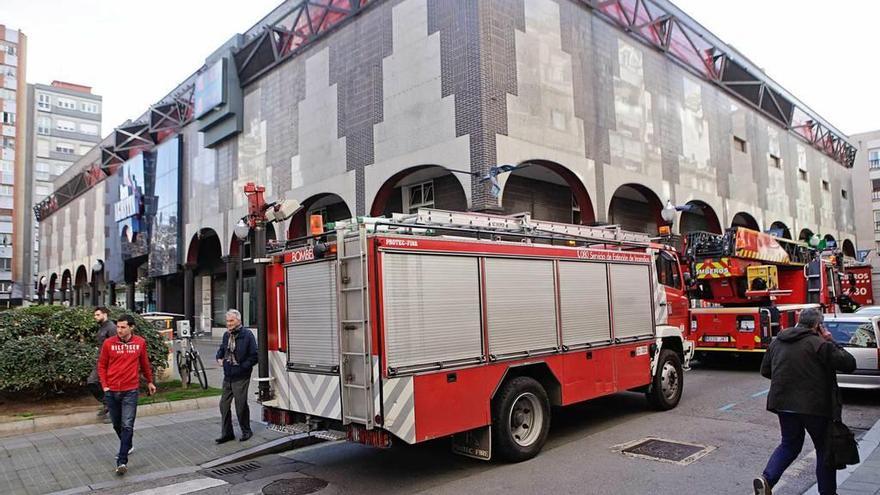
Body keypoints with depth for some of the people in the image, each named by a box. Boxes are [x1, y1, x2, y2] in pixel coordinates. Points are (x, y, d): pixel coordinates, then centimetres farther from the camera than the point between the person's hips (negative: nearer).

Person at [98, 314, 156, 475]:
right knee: (117, 424, 16)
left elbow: (144, 364, 12)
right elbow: (102, 365, 6)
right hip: (111, 391, 2)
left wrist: (149, 382, 20)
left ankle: (122, 461, -6)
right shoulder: (108, 343, -4)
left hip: (130, 391, -2)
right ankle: (127, 446, 41)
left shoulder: (140, 343, -2)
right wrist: (104, 385, -2)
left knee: (127, 426, -8)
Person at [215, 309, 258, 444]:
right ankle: (227, 433, 21)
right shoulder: (226, 335, 8)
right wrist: (219, 358, 8)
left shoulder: (247, 335, -12)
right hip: (227, 377, 7)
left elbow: (254, 356, -12)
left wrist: (242, 367, -16)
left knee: (241, 406, 1)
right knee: (224, 405, 9)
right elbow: (222, 349, 27)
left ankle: (246, 431, 19)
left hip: (240, 378, -7)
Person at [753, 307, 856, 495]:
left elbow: (765, 370, 15)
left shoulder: (777, 342, 7)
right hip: (813, 406, -5)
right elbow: (848, 364, -10)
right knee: (824, 448, 15)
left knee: (789, 444, 17)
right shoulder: (819, 344, -12)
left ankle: (766, 478, -2)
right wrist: (831, 343, -1)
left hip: (783, 402, 5)